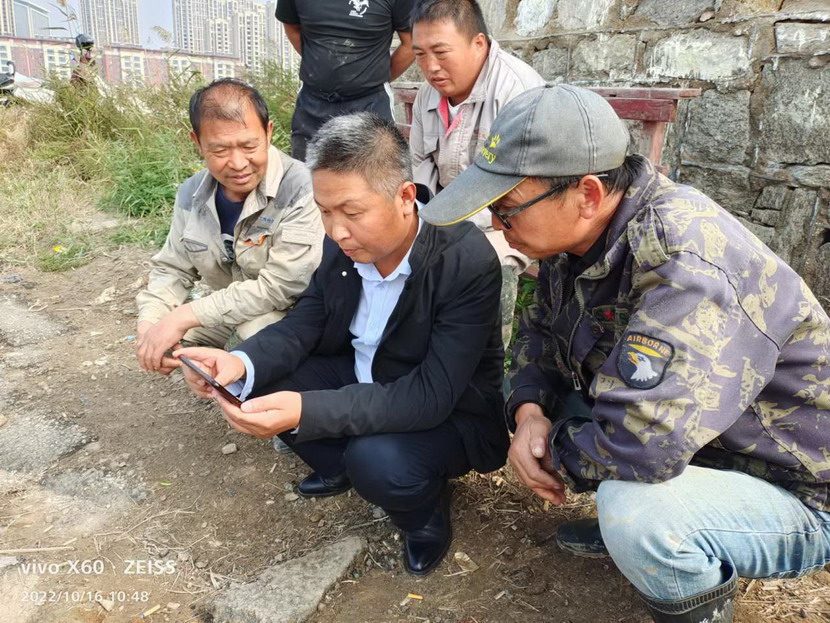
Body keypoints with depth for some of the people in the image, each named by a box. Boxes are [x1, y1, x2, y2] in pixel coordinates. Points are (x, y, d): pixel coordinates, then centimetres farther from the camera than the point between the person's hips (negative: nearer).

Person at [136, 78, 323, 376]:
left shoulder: (299, 189, -27)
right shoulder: (192, 193, -3)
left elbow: (281, 287, -29)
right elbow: (172, 270, 7)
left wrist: (186, 316, -27)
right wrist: (149, 324, -13)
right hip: (230, 315, 7)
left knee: (256, 331, -34)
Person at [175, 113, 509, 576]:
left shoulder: (469, 262, -30)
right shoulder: (345, 242, -12)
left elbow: (431, 396, -33)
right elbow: (305, 323, -2)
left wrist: (307, 411, -43)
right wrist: (243, 363, -25)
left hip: (451, 410, -6)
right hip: (364, 379, 6)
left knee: (378, 461, -34)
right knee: (261, 377, -8)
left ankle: (426, 511, 3)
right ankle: (342, 467, 14)